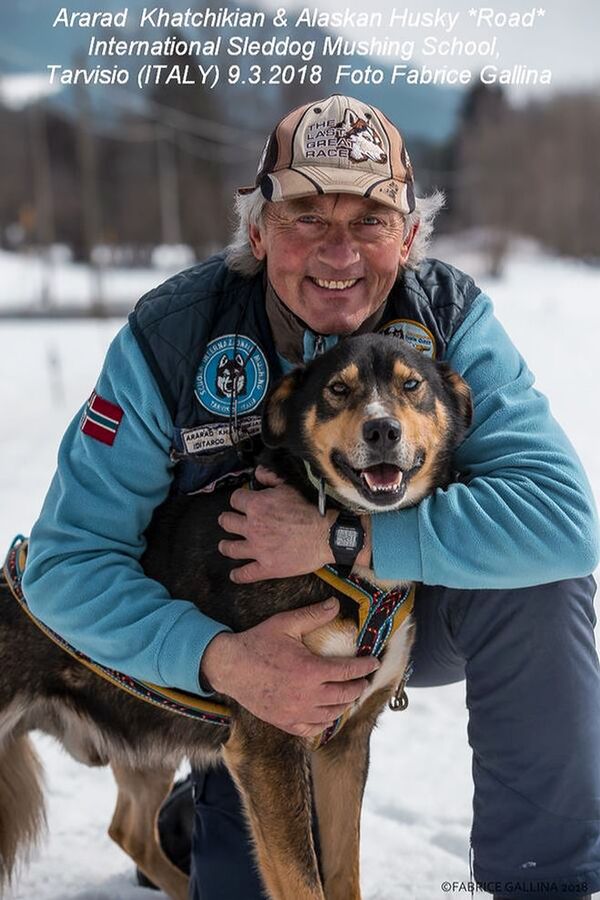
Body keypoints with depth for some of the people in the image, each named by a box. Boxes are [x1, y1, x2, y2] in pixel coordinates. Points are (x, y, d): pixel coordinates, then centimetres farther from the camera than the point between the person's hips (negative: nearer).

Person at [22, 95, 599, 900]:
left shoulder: (452, 318, -21)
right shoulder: (173, 335, -23)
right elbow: (68, 560, -22)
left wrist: (341, 537, -39)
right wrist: (220, 660, -37)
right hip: (251, 640, 0)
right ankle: (204, 807, 22)